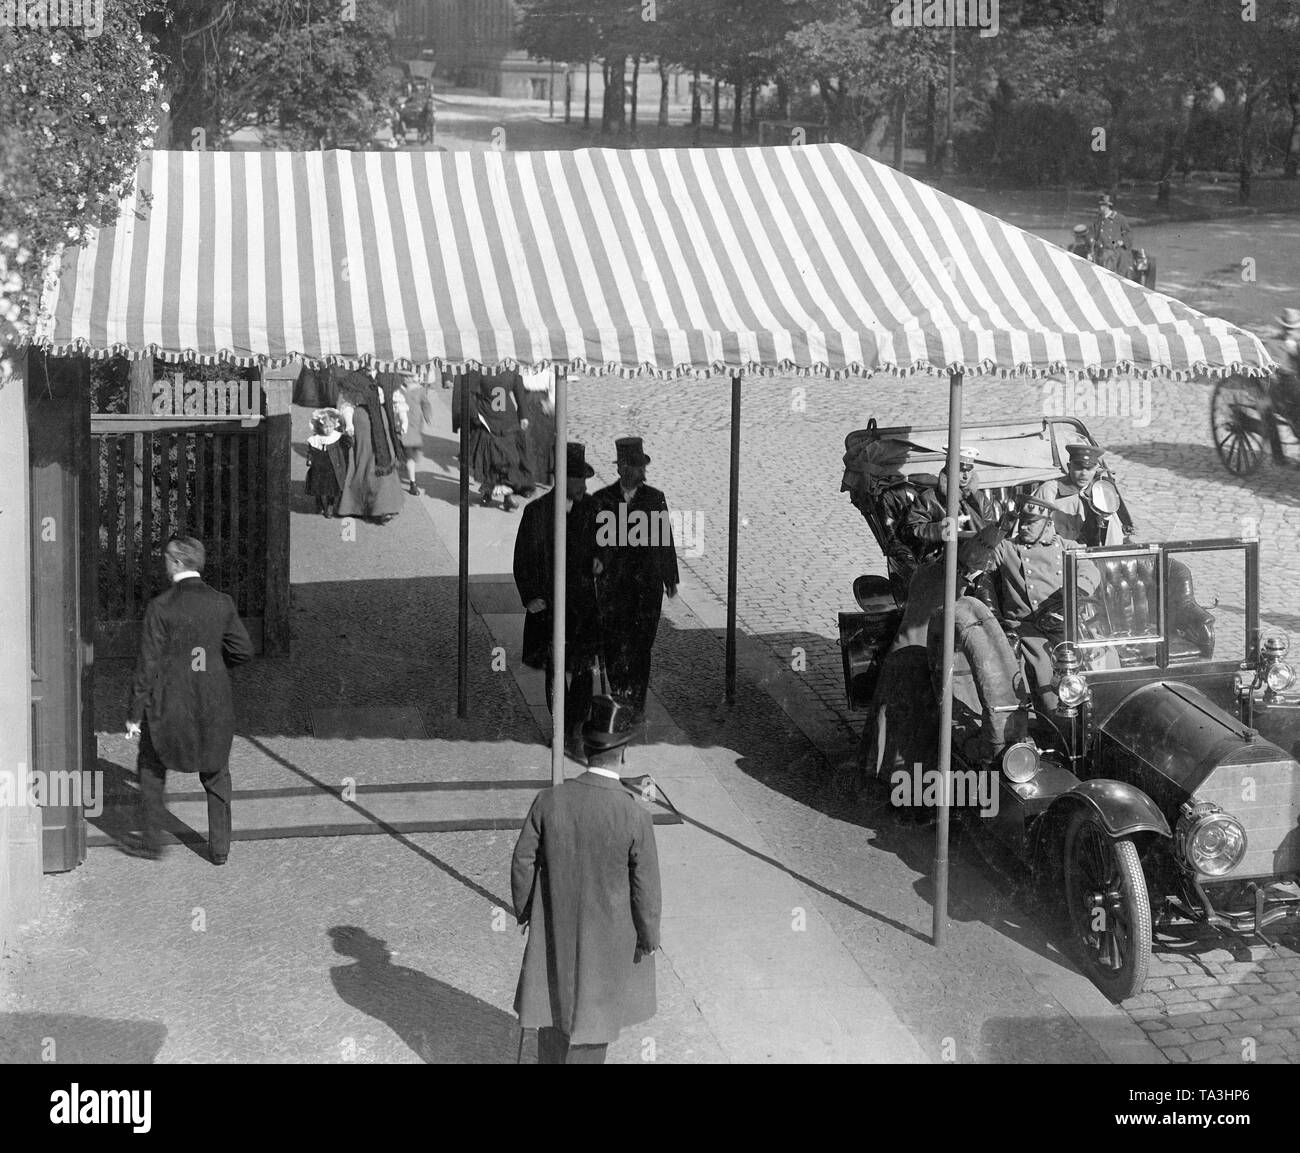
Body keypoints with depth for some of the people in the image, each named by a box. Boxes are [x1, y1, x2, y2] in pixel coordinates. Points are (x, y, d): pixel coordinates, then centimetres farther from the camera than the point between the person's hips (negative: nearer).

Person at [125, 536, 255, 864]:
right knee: (216, 774, 20)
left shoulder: (160, 607, -13)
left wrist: (135, 713, -6)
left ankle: (152, 843, 19)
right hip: (214, 702, 3)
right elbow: (243, 650, 0)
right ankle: (220, 847, 20)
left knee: (151, 767, 19)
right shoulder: (222, 603, -3)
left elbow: (148, 664, -12)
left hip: (170, 704, -3)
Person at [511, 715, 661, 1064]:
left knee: (555, 1000, 23)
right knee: (593, 1007, 18)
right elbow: (646, 889, -16)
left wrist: (524, 911, 9)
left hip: (555, 927, 3)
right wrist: (648, 937, 0)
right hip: (608, 934, -2)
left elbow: (523, 863, -8)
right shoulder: (635, 817, -25)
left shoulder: (549, 800, -18)